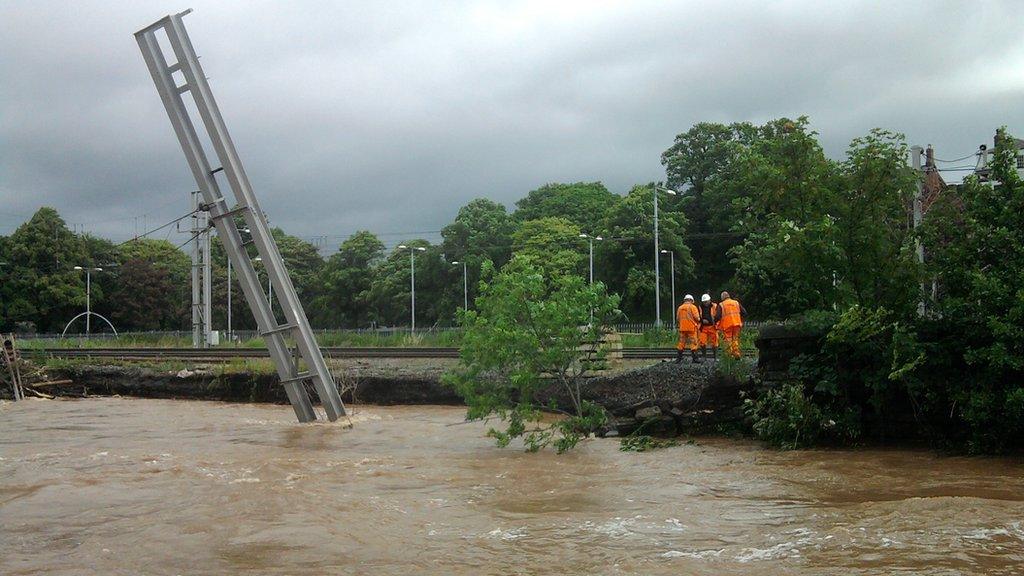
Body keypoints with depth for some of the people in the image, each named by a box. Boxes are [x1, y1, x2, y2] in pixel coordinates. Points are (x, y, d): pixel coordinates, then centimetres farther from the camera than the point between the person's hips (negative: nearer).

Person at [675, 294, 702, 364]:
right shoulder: (693, 307, -6)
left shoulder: (680, 308, 9)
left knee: (681, 343, 9)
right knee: (693, 343, 0)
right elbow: (696, 317, -12)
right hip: (691, 328, -5)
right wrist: (699, 319, 9)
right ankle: (695, 359, -3)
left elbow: (677, 319, 13)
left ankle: (678, 359, 8)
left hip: (682, 328, 5)